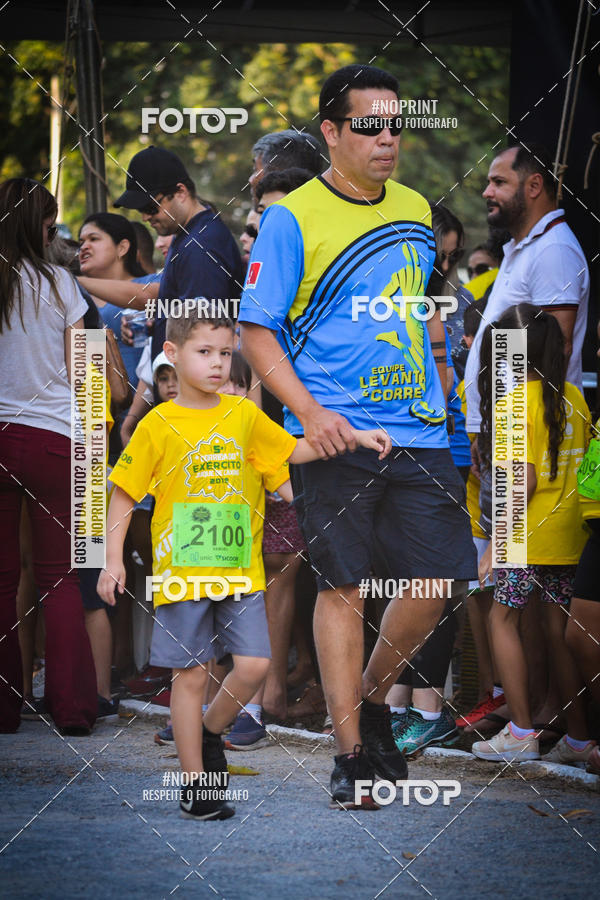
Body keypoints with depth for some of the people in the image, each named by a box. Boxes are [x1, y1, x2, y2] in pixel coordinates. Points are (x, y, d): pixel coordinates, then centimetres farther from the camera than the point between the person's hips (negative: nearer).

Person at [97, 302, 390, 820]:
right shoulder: (159, 425, -4)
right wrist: (113, 560, -7)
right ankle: (194, 783, 8)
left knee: (254, 665, -4)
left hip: (241, 570, 4)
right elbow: (125, 494, 0)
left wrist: (356, 437, 5)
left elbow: (295, 450, 16)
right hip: (182, 572, -4)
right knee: (190, 675, 0)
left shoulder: (244, 415, 7)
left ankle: (210, 733, 24)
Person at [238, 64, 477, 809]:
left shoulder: (416, 211, 12)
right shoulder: (292, 217, -5)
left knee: (440, 578, 1)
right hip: (335, 438, -5)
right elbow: (256, 332, -6)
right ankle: (350, 754, 6)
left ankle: (370, 697, 26)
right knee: (342, 586, -2)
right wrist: (310, 411, -17)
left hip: (420, 433, 5)